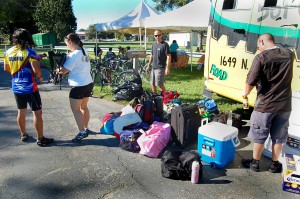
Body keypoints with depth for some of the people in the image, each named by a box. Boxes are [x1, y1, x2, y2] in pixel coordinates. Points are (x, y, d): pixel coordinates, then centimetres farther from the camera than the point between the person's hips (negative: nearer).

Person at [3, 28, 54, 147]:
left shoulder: (8, 52, 3)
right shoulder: (29, 52, -14)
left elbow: (6, 69, 14)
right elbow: (36, 70, -22)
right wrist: (40, 77, -2)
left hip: (16, 87, 6)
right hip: (29, 87, -6)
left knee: (21, 112, 18)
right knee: (37, 112, 1)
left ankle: (23, 135, 32)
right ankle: (40, 139, 6)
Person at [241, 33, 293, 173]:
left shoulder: (261, 57, -15)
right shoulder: (289, 54, 4)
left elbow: (251, 81, -17)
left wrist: (246, 92, 3)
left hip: (265, 104, -5)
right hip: (284, 104, 5)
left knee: (259, 135, 11)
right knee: (278, 137, 16)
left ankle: (255, 163, 24)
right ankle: (275, 164, 29)